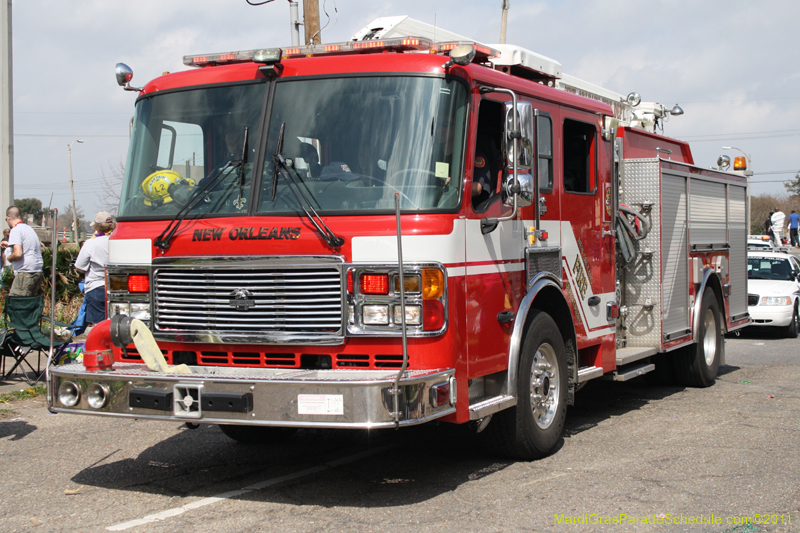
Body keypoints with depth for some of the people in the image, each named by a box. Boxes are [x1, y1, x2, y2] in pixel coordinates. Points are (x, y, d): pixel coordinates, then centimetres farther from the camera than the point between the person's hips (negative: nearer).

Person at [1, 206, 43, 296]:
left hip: (25, 272, -9)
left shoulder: (15, 230, -8)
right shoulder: (29, 228, 18)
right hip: (38, 271, 9)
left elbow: (18, 253, -20)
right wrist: (9, 244, 41)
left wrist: (9, 258, 1)